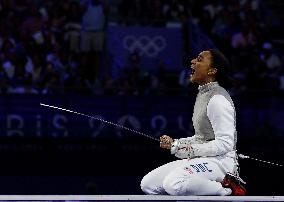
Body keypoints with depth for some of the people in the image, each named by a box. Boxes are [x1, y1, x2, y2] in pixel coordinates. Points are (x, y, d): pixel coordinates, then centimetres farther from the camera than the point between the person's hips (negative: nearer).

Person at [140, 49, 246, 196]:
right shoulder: (203, 94, 15)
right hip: (202, 160, 9)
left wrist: (191, 150, -19)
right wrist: (174, 144, 10)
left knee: (173, 184, -35)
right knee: (148, 185, 0)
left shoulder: (218, 99, -16)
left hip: (220, 160, -9)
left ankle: (227, 188, -14)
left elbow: (224, 144, -21)